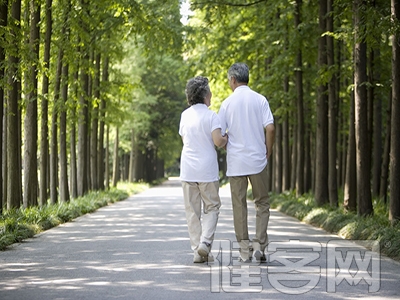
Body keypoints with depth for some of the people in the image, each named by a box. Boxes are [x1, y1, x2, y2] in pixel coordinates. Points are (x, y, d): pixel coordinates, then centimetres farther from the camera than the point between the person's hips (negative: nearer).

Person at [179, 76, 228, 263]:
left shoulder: (185, 115, 8)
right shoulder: (211, 116, -8)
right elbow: (218, 141, -18)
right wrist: (226, 139, 3)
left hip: (188, 169, 4)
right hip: (207, 169, -4)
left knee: (192, 211, 6)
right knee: (211, 207, 8)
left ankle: (197, 251, 4)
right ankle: (205, 242, -9)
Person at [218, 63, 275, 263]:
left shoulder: (227, 103, 0)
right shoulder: (260, 100, -1)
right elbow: (270, 128, -8)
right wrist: (268, 152, 4)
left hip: (235, 162, 0)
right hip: (257, 160, 0)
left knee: (239, 206, 6)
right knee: (262, 203, 9)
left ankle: (244, 250, 6)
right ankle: (259, 245, -3)